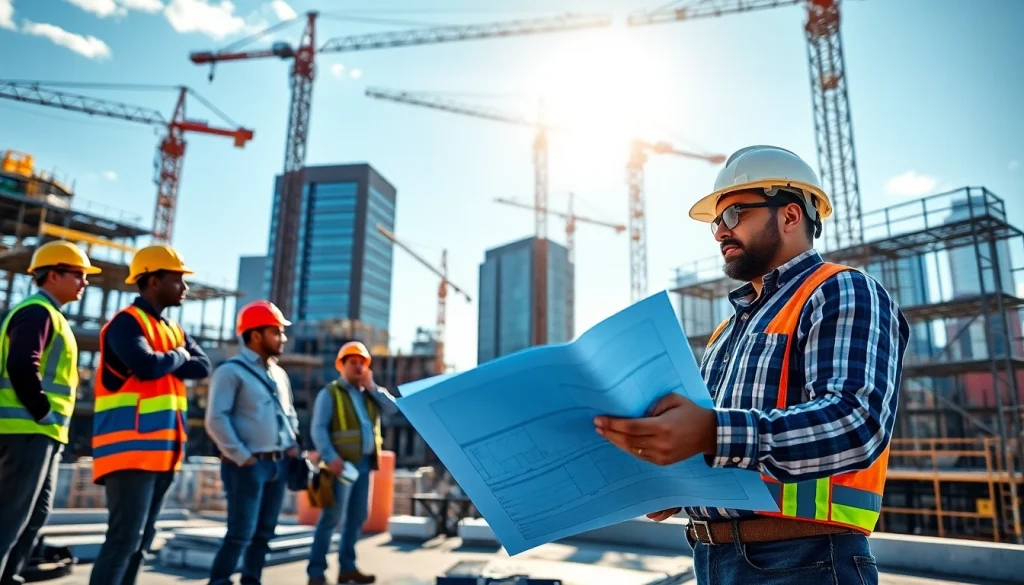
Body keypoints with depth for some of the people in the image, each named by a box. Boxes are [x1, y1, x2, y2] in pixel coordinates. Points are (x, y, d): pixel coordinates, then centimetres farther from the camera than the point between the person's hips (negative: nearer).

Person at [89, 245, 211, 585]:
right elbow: (146, 365, -25)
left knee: (142, 538, 13)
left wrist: (165, 362, -8)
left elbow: (203, 366, 6)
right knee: (124, 537, -9)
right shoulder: (127, 322, -9)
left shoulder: (173, 329, 18)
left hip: (163, 450, 9)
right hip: (131, 448, -9)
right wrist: (178, 356, -6)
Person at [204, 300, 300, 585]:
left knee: (265, 532, 12)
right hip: (248, 465, -7)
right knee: (241, 533, -6)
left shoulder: (280, 374, 15)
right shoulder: (231, 371, -8)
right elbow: (216, 419, -15)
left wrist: (293, 446, 7)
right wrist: (242, 457, -15)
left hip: (278, 463, 7)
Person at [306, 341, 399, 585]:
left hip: (364, 462, 7)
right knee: (332, 517, -7)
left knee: (357, 516, 10)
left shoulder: (370, 393, 17)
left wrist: (371, 386, -1)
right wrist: (330, 457, -22)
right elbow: (318, 428, -10)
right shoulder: (330, 393, -2)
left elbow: (393, 408, 4)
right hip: (342, 463, -6)